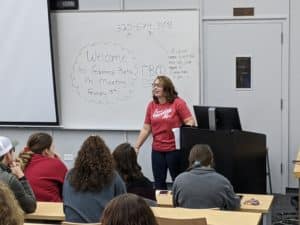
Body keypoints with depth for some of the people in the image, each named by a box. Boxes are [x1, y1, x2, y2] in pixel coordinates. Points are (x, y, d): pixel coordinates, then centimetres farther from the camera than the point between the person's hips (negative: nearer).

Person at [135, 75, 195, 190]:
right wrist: (136, 147, 7)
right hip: (157, 150, 5)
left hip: (174, 149, -4)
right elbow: (146, 129, 10)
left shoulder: (178, 103, -6)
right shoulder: (151, 105, 8)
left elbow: (190, 122, -9)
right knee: (159, 183, 8)